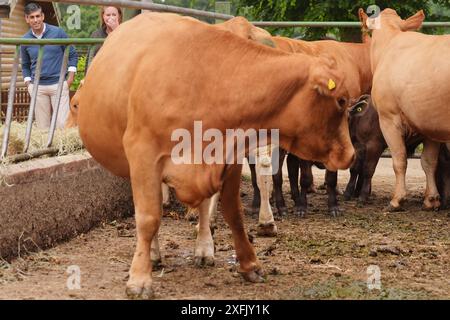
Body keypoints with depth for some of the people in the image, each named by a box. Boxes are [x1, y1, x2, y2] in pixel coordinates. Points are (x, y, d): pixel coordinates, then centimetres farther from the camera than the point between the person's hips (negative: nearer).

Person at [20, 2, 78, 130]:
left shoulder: (58, 33, -3)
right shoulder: (25, 40, 5)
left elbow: (72, 55, 4)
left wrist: (70, 80, -3)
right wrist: (28, 85, 6)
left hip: (59, 85, -2)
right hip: (37, 87, 2)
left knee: (62, 123, -9)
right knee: (42, 126, 3)